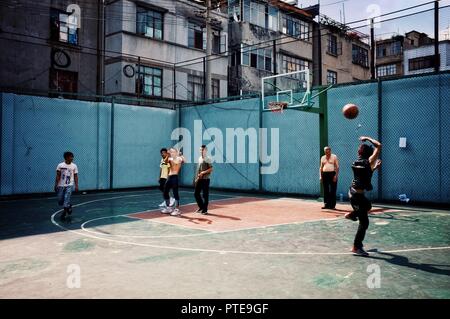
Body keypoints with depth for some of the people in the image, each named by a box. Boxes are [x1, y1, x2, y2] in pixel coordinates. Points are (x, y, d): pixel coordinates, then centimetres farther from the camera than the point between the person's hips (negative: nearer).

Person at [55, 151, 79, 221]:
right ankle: (69, 206, 34)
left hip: (69, 185, -1)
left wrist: (76, 186, -2)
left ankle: (64, 213, 0)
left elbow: (75, 176, 3)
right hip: (61, 185, 1)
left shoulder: (74, 166, -1)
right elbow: (58, 176, -1)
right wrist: (56, 185, -6)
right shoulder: (60, 165, -3)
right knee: (60, 200, 7)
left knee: (67, 199, -13)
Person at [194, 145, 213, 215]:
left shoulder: (207, 159, -8)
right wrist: (196, 178, 15)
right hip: (199, 179, 7)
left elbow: (211, 169, -14)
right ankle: (201, 207, 24)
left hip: (205, 179, -7)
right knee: (196, 193, 8)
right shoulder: (199, 158, 14)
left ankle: (205, 210, 8)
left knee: (205, 195, -1)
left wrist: (203, 172, -21)